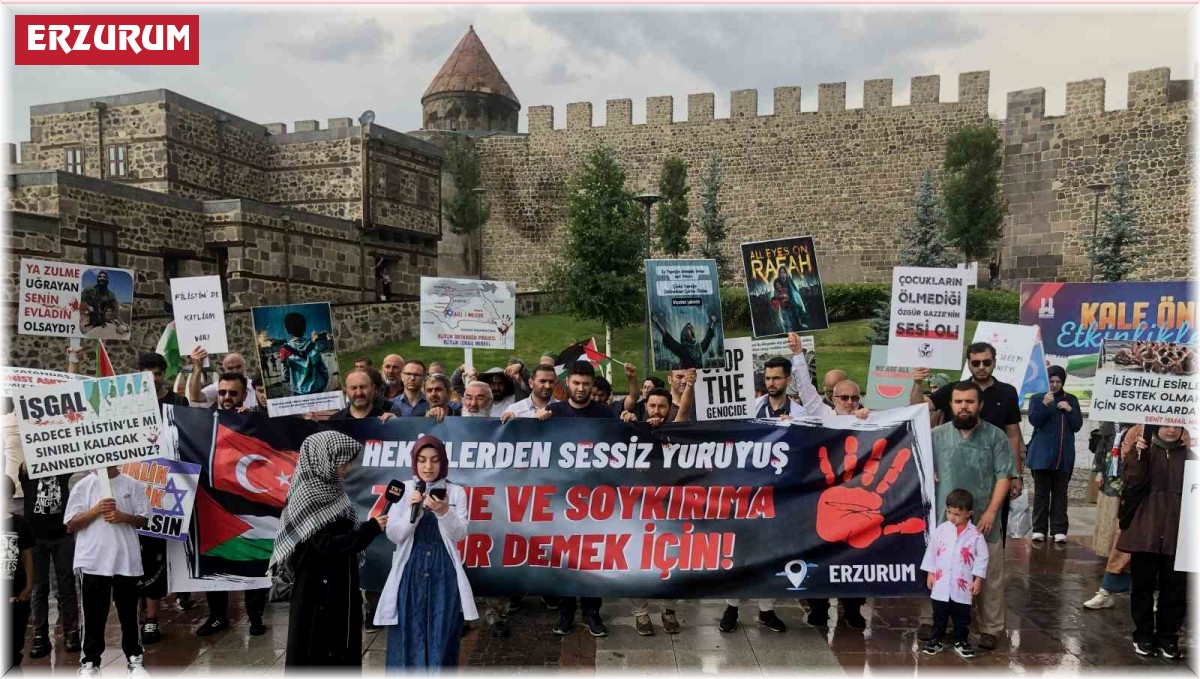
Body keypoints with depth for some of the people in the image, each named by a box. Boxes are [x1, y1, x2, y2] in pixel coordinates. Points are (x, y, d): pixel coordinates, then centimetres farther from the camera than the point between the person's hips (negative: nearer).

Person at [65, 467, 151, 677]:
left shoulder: (132, 485, 4)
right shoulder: (84, 486, 2)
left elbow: (144, 519, 6)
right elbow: (71, 525, 0)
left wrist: (122, 517, -12)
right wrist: (95, 510, -15)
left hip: (126, 560, 1)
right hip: (93, 561, -1)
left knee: (129, 613, 10)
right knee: (94, 615, 7)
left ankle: (134, 658, 20)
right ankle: (90, 661, 20)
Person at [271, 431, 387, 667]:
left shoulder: (329, 488, 5)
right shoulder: (308, 496, -20)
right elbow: (328, 545, -23)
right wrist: (372, 528, -21)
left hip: (339, 585, 8)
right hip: (317, 588, -8)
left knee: (341, 648, 15)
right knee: (317, 652, 4)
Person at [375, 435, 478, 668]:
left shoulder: (456, 492, 3)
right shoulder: (403, 490, 3)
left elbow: (459, 534, -4)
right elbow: (393, 535, -2)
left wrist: (444, 512, -22)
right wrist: (412, 510, -17)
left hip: (443, 573, 0)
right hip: (410, 572, 0)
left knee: (441, 639, 2)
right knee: (407, 638, 1)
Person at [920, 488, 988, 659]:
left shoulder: (975, 534, -8)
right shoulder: (940, 530, -3)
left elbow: (982, 557, -2)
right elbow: (931, 551, 4)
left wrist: (978, 579, -4)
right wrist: (930, 573, 3)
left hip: (963, 586, -1)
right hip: (941, 584, 1)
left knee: (962, 617, 12)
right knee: (939, 615, 11)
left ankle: (961, 642, 29)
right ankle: (936, 640, 24)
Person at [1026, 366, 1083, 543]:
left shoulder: (1072, 400, 14)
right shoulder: (1037, 398, 7)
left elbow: (1077, 426, 8)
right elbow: (1034, 420, -7)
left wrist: (1069, 410, -7)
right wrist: (1045, 405, -19)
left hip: (1064, 455, 2)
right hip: (1042, 454, -2)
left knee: (1060, 494, 2)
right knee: (1041, 493, -1)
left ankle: (1059, 530, 3)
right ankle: (1039, 529, 1)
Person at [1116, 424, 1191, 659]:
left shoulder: (1188, 456, 7)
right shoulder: (1143, 449, 1)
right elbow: (1132, 480, -12)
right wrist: (1139, 453, -24)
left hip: (1176, 533, 2)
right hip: (1145, 530, -2)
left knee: (1174, 586, 6)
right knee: (1143, 584, 6)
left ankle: (1168, 637, 19)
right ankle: (1143, 635, 18)